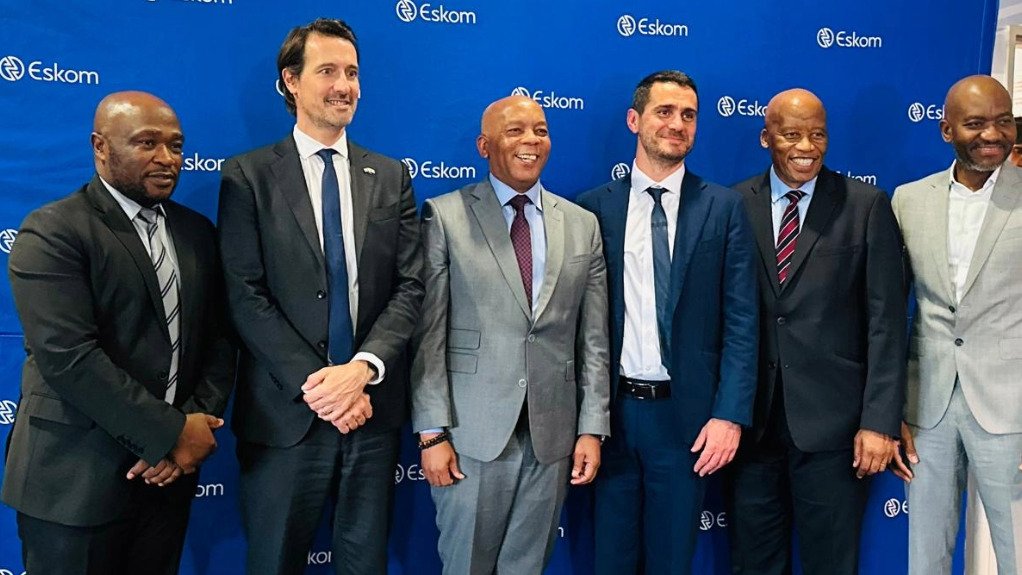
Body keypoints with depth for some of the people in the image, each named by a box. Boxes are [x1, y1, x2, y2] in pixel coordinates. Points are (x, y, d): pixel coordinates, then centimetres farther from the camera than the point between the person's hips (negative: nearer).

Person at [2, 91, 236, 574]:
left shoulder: (197, 232, 9)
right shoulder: (52, 233, -10)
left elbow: (219, 336, 7)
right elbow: (68, 358, -20)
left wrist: (198, 421, -8)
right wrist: (172, 433, -18)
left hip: (169, 470, 6)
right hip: (77, 479, -5)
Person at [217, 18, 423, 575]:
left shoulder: (391, 177, 8)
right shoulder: (248, 175, -1)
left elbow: (410, 286, 1)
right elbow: (245, 295, -8)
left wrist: (364, 368, -14)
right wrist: (314, 383, -15)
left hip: (372, 407, 3)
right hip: (285, 411, -2)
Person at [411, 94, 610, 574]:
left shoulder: (583, 225, 8)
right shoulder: (445, 216, -2)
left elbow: (594, 340, 7)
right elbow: (428, 333, -5)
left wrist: (591, 428, 3)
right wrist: (432, 432, -9)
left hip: (554, 435, 3)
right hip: (473, 432, -2)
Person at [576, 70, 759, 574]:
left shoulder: (723, 207, 1)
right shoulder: (594, 207, 2)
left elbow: (741, 320, -2)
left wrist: (729, 415, -9)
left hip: (685, 412, 0)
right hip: (611, 411, 1)